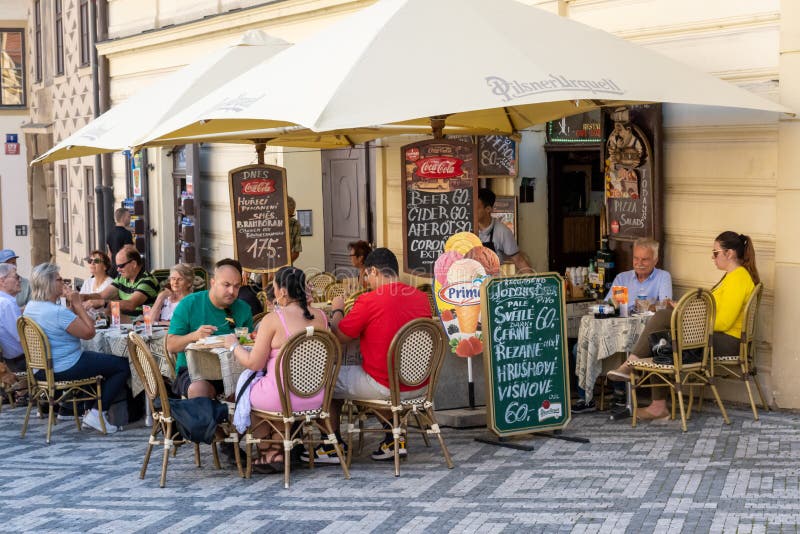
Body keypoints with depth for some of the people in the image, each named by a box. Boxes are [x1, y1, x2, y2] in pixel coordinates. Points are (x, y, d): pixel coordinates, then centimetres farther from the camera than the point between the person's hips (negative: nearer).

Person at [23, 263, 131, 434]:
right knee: (123, 366, -3)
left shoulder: (30, 307, 4)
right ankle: (96, 414, -3)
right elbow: (89, 332, -18)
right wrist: (78, 304, -13)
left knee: (103, 359, 31)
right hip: (65, 369, -10)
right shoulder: (57, 312, -26)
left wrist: (71, 305, 2)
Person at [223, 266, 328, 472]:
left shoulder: (273, 320, -15)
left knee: (246, 387, 24)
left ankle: (265, 451, 35)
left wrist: (234, 345, 6)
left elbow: (254, 363, -11)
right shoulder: (320, 316, 1)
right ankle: (277, 451, 31)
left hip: (281, 398, -5)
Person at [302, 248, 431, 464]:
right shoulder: (421, 297, 2)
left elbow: (338, 336, -7)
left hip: (384, 386, -6)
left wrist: (337, 310, 12)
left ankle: (332, 447, 22)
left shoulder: (368, 301, -17)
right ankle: (394, 440, 28)